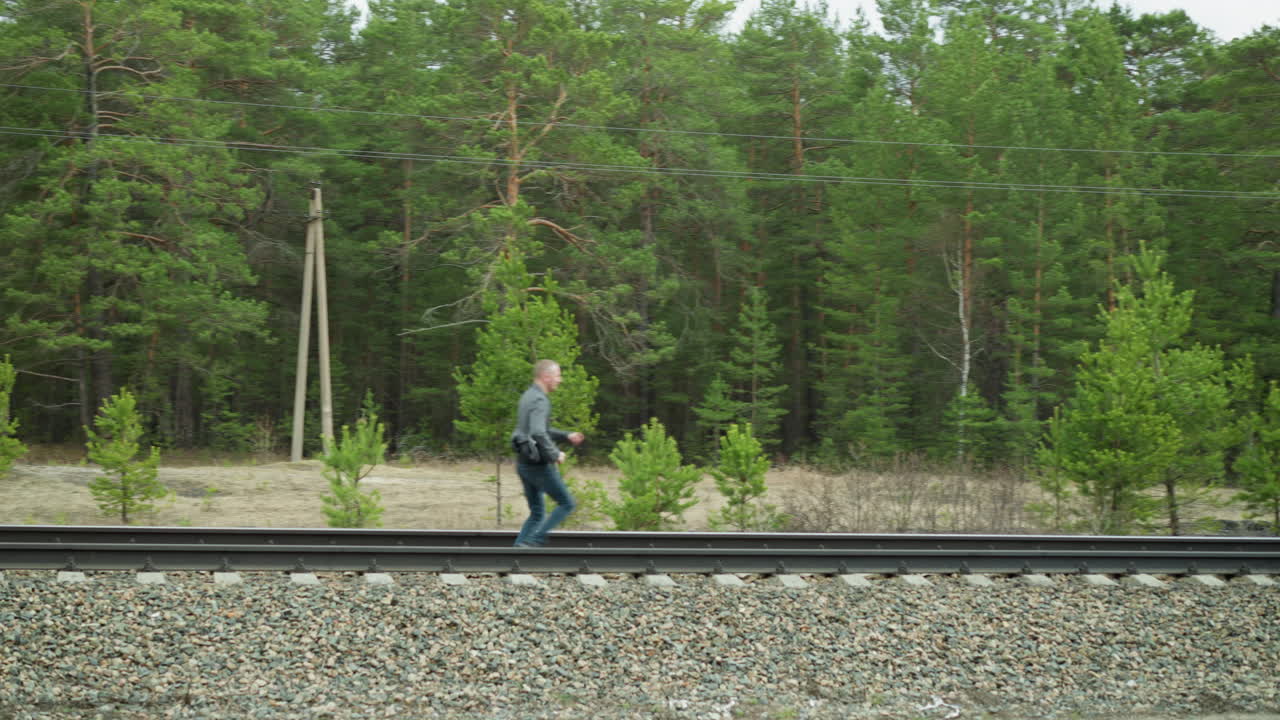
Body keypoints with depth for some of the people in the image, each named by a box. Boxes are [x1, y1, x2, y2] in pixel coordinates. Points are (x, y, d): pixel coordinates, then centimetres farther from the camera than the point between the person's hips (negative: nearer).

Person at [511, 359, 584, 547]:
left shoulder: (528, 396, 14)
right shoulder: (540, 400, -17)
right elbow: (538, 434, -31)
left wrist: (566, 436, 19)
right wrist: (555, 454, -19)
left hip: (524, 464, 9)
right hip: (538, 464, -9)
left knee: (537, 513, 14)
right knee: (567, 503, 2)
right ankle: (533, 542, -6)